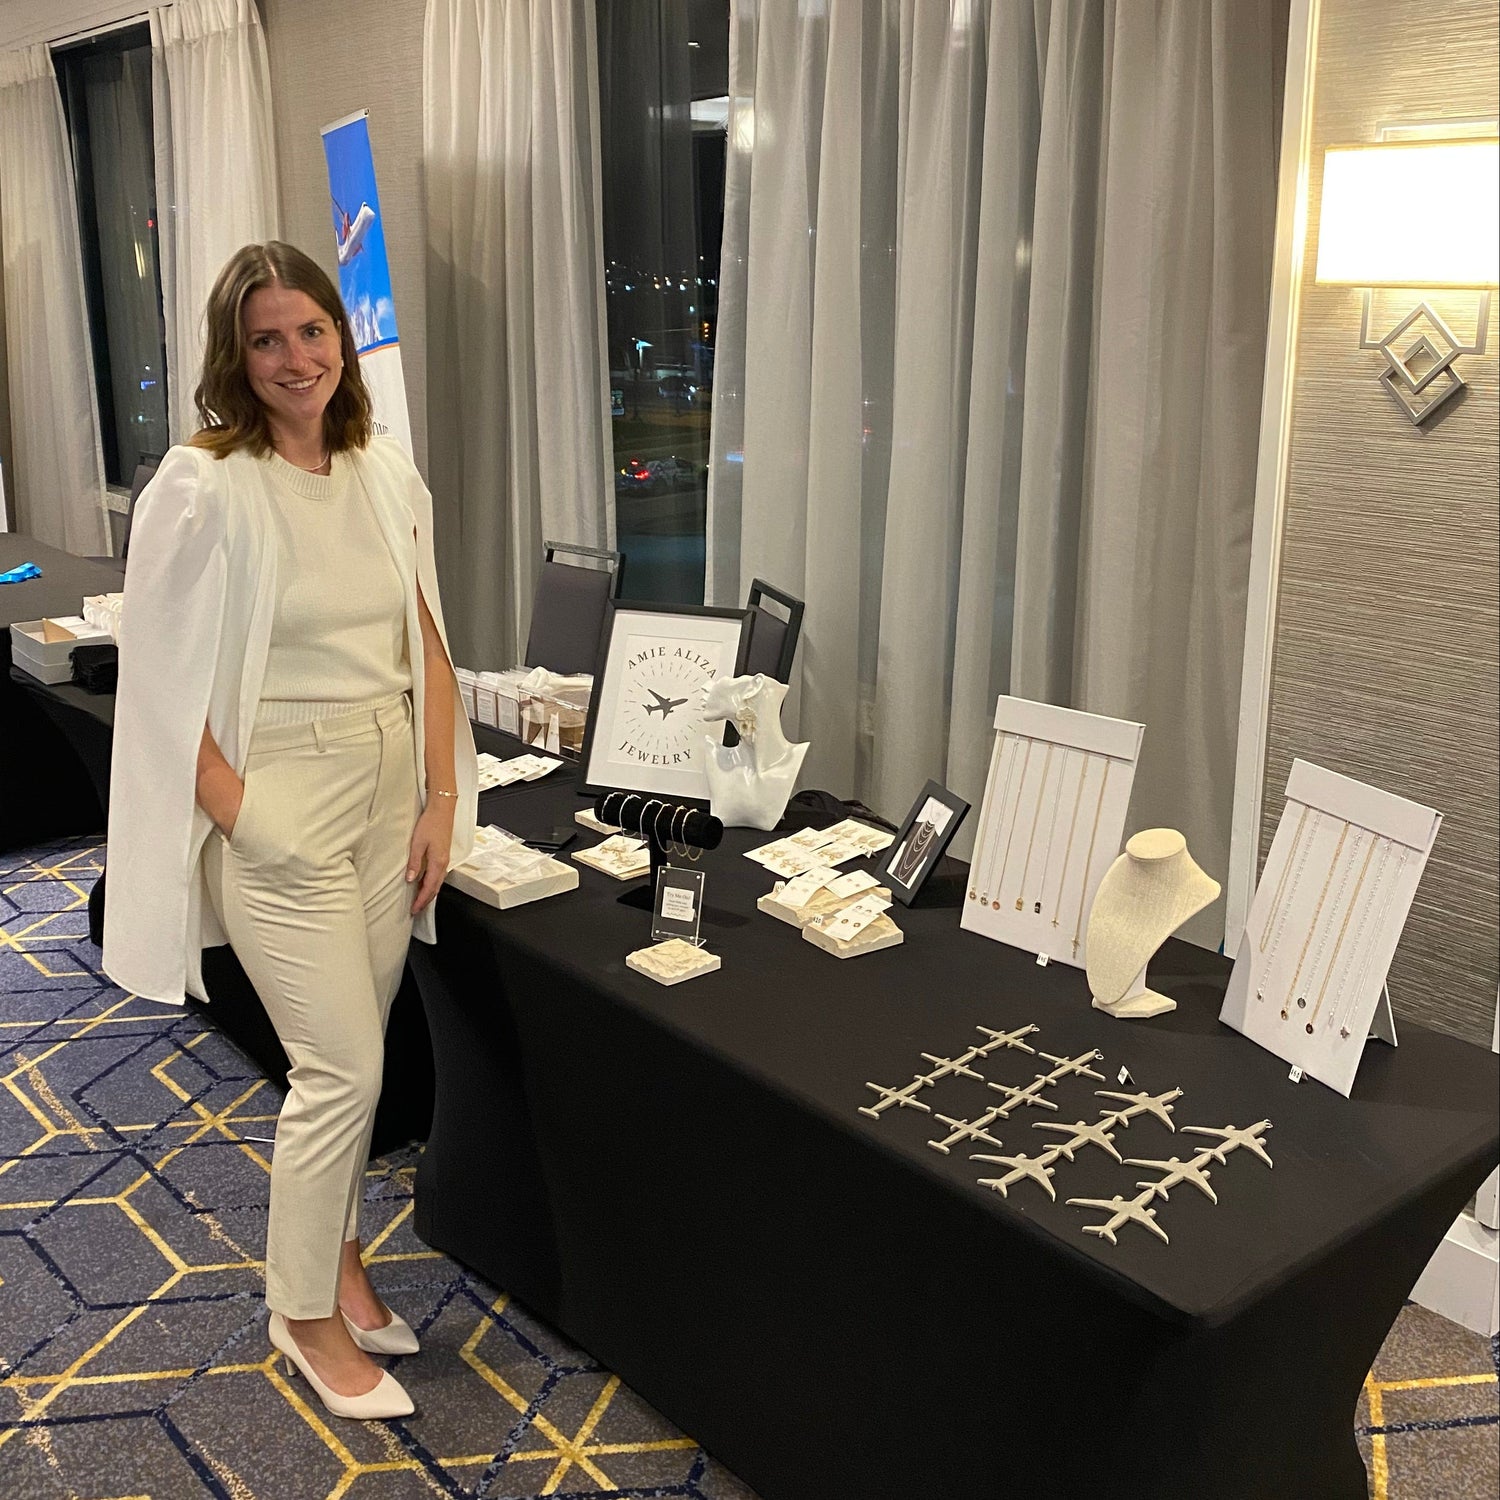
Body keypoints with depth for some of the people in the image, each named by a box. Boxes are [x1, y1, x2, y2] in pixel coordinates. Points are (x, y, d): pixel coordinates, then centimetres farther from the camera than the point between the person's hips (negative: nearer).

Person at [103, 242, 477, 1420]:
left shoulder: (388, 474, 4)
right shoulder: (203, 487, -13)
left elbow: (428, 647, 8)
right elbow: (165, 681, -12)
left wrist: (442, 799, 3)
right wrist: (242, 817, -16)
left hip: (388, 793, 6)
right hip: (283, 809, -5)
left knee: (347, 1062, 16)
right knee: (345, 1070, -1)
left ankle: (332, 1251, 38)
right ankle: (305, 1313, 21)